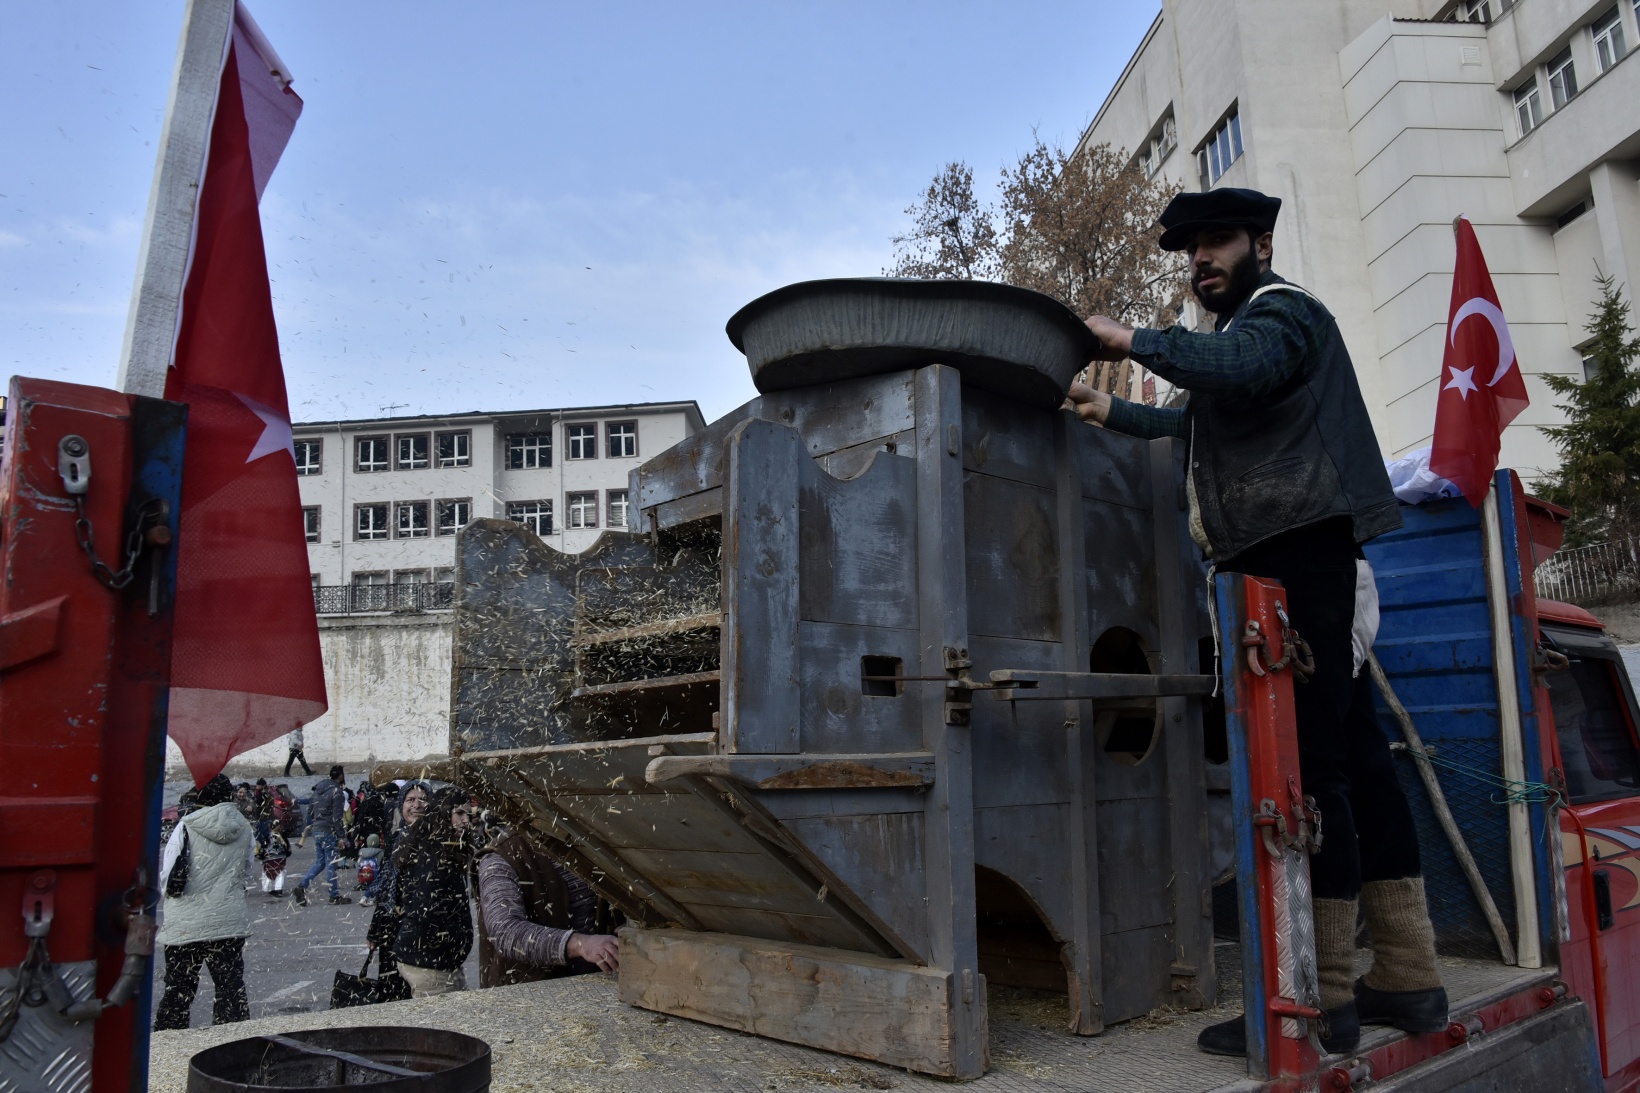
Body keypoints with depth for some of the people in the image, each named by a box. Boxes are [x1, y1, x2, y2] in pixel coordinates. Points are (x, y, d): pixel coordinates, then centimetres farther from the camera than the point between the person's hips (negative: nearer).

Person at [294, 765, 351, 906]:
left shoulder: (319, 788, 12)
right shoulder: (337, 791, -13)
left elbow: (310, 808, 15)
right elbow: (336, 816, -16)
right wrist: (340, 836, -14)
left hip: (316, 830, 7)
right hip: (328, 831, -7)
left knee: (319, 862, 16)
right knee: (331, 863, 0)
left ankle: (302, 885, 1)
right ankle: (334, 896, 6)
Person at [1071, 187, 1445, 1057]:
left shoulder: (1280, 309, 1)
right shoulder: (1250, 329, 31)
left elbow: (1237, 369, -23)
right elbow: (1198, 423, 40)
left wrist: (1134, 341, -14)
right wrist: (1110, 412, 39)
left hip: (1298, 559, -10)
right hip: (1294, 566, 11)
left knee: (1309, 766, -14)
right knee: (1353, 758, 7)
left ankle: (1324, 998, -12)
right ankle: (1408, 979, 12)